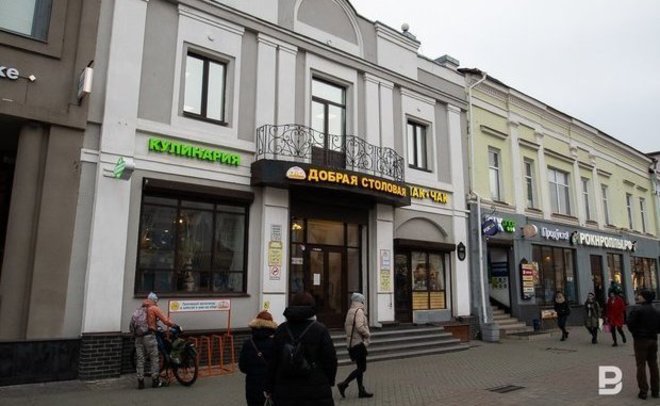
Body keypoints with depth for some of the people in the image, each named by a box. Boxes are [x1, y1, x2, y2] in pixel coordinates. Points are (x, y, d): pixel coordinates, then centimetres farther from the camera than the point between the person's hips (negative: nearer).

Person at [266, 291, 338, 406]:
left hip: (285, 393, 3)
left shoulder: (280, 330, 3)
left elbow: (272, 362, 5)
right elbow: (330, 360, -4)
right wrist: (329, 382, 12)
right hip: (316, 394, -3)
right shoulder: (320, 330, -6)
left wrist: (270, 388, 12)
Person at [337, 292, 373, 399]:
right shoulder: (359, 311, -15)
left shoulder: (350, 311, 13)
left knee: (360, 367, 15)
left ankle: (361, 391, 19)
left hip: (351, 343, 10)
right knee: (362, 368, -4)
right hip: (359, 343, -10)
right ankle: (344, 384, -8)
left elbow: (346, 326, 18)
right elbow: (360, 327, -25)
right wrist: (367, 334, -10)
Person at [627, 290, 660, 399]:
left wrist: (636, 333, 2)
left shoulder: (637, 310, -14)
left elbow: (630, 324, -15)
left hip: (640, 340, -6)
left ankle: (643, 391, 0)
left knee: (641, 365, 0)